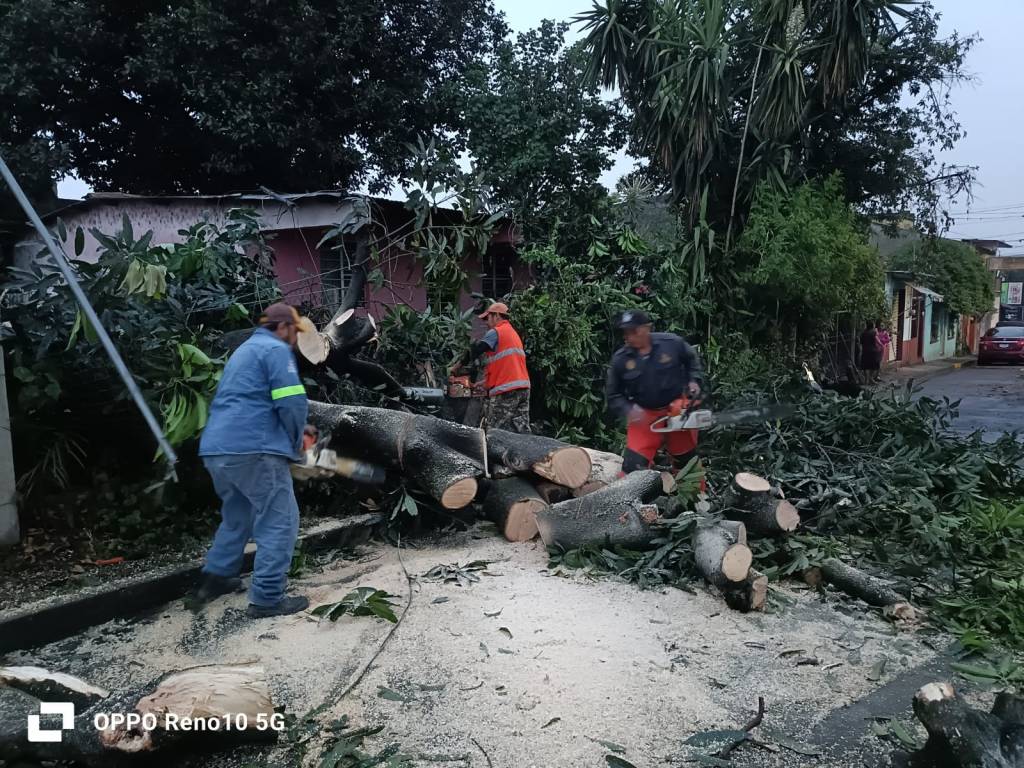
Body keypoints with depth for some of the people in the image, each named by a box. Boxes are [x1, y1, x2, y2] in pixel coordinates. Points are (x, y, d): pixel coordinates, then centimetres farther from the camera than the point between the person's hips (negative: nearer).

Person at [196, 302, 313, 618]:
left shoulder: (244, 350, 26)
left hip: (216, 448, 9)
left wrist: (287, 437, 25)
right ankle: (267, 598, -5)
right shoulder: (276, 350, -3)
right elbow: (291, 403, -14)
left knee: (237, 517, 25)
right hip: (253, 449, -9)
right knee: (279, 521, -4)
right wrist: (296, 441, 3)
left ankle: (215, 578, 32)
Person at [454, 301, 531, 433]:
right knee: (521, 429, 5)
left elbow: (475, 351, -9)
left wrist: (458, 366, 3)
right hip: (523, 387, 8)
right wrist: (487, 382, 24)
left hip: (506, 390, -8)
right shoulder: (514, 333, 23)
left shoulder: (496, 332, -4)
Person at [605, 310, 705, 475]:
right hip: (644, 415, 0)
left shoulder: (672, 343, -13)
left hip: (678, 410, 0)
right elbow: (613, 395, -3)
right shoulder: (620, 359, -12)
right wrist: (628, 410, -19)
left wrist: (694, 381, -7)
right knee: (633, 464, -11)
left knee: (686, 458, 18)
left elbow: (692, 360, 8)